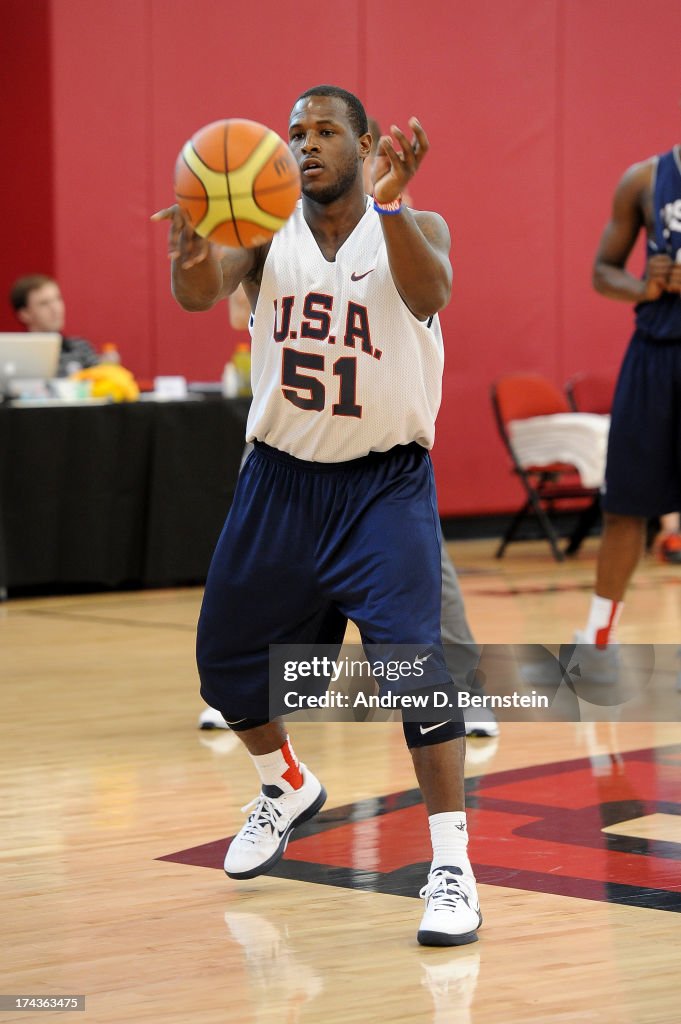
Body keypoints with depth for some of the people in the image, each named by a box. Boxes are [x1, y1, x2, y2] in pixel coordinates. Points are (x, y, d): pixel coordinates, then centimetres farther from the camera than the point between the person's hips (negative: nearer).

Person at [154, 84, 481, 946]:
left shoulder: (414, 227, -8)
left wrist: (389, 203, -48)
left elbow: (429, 295, -31)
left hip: (385, 482, -4)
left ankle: (451, 865, -16)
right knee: (226, 656, 11)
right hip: (281, 477, 4)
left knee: (410, 655, -21)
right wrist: (190, 256, -47)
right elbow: (201, 293, -22)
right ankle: (287, 787, 41)